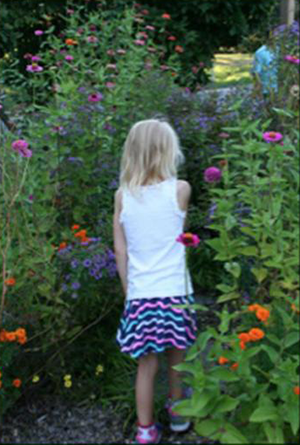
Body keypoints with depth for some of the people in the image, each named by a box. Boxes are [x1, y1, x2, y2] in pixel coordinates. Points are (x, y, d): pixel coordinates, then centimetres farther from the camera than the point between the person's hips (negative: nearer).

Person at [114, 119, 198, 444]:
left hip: (140, 295, 1)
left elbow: (120, 251, 3)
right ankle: (177, 413, 38)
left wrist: (128, 291, 12)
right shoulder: (180, 189, -7)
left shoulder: (123, 195, -1)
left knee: (146, 365, 10)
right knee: (176, 358, 18)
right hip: (175, 292, -1)